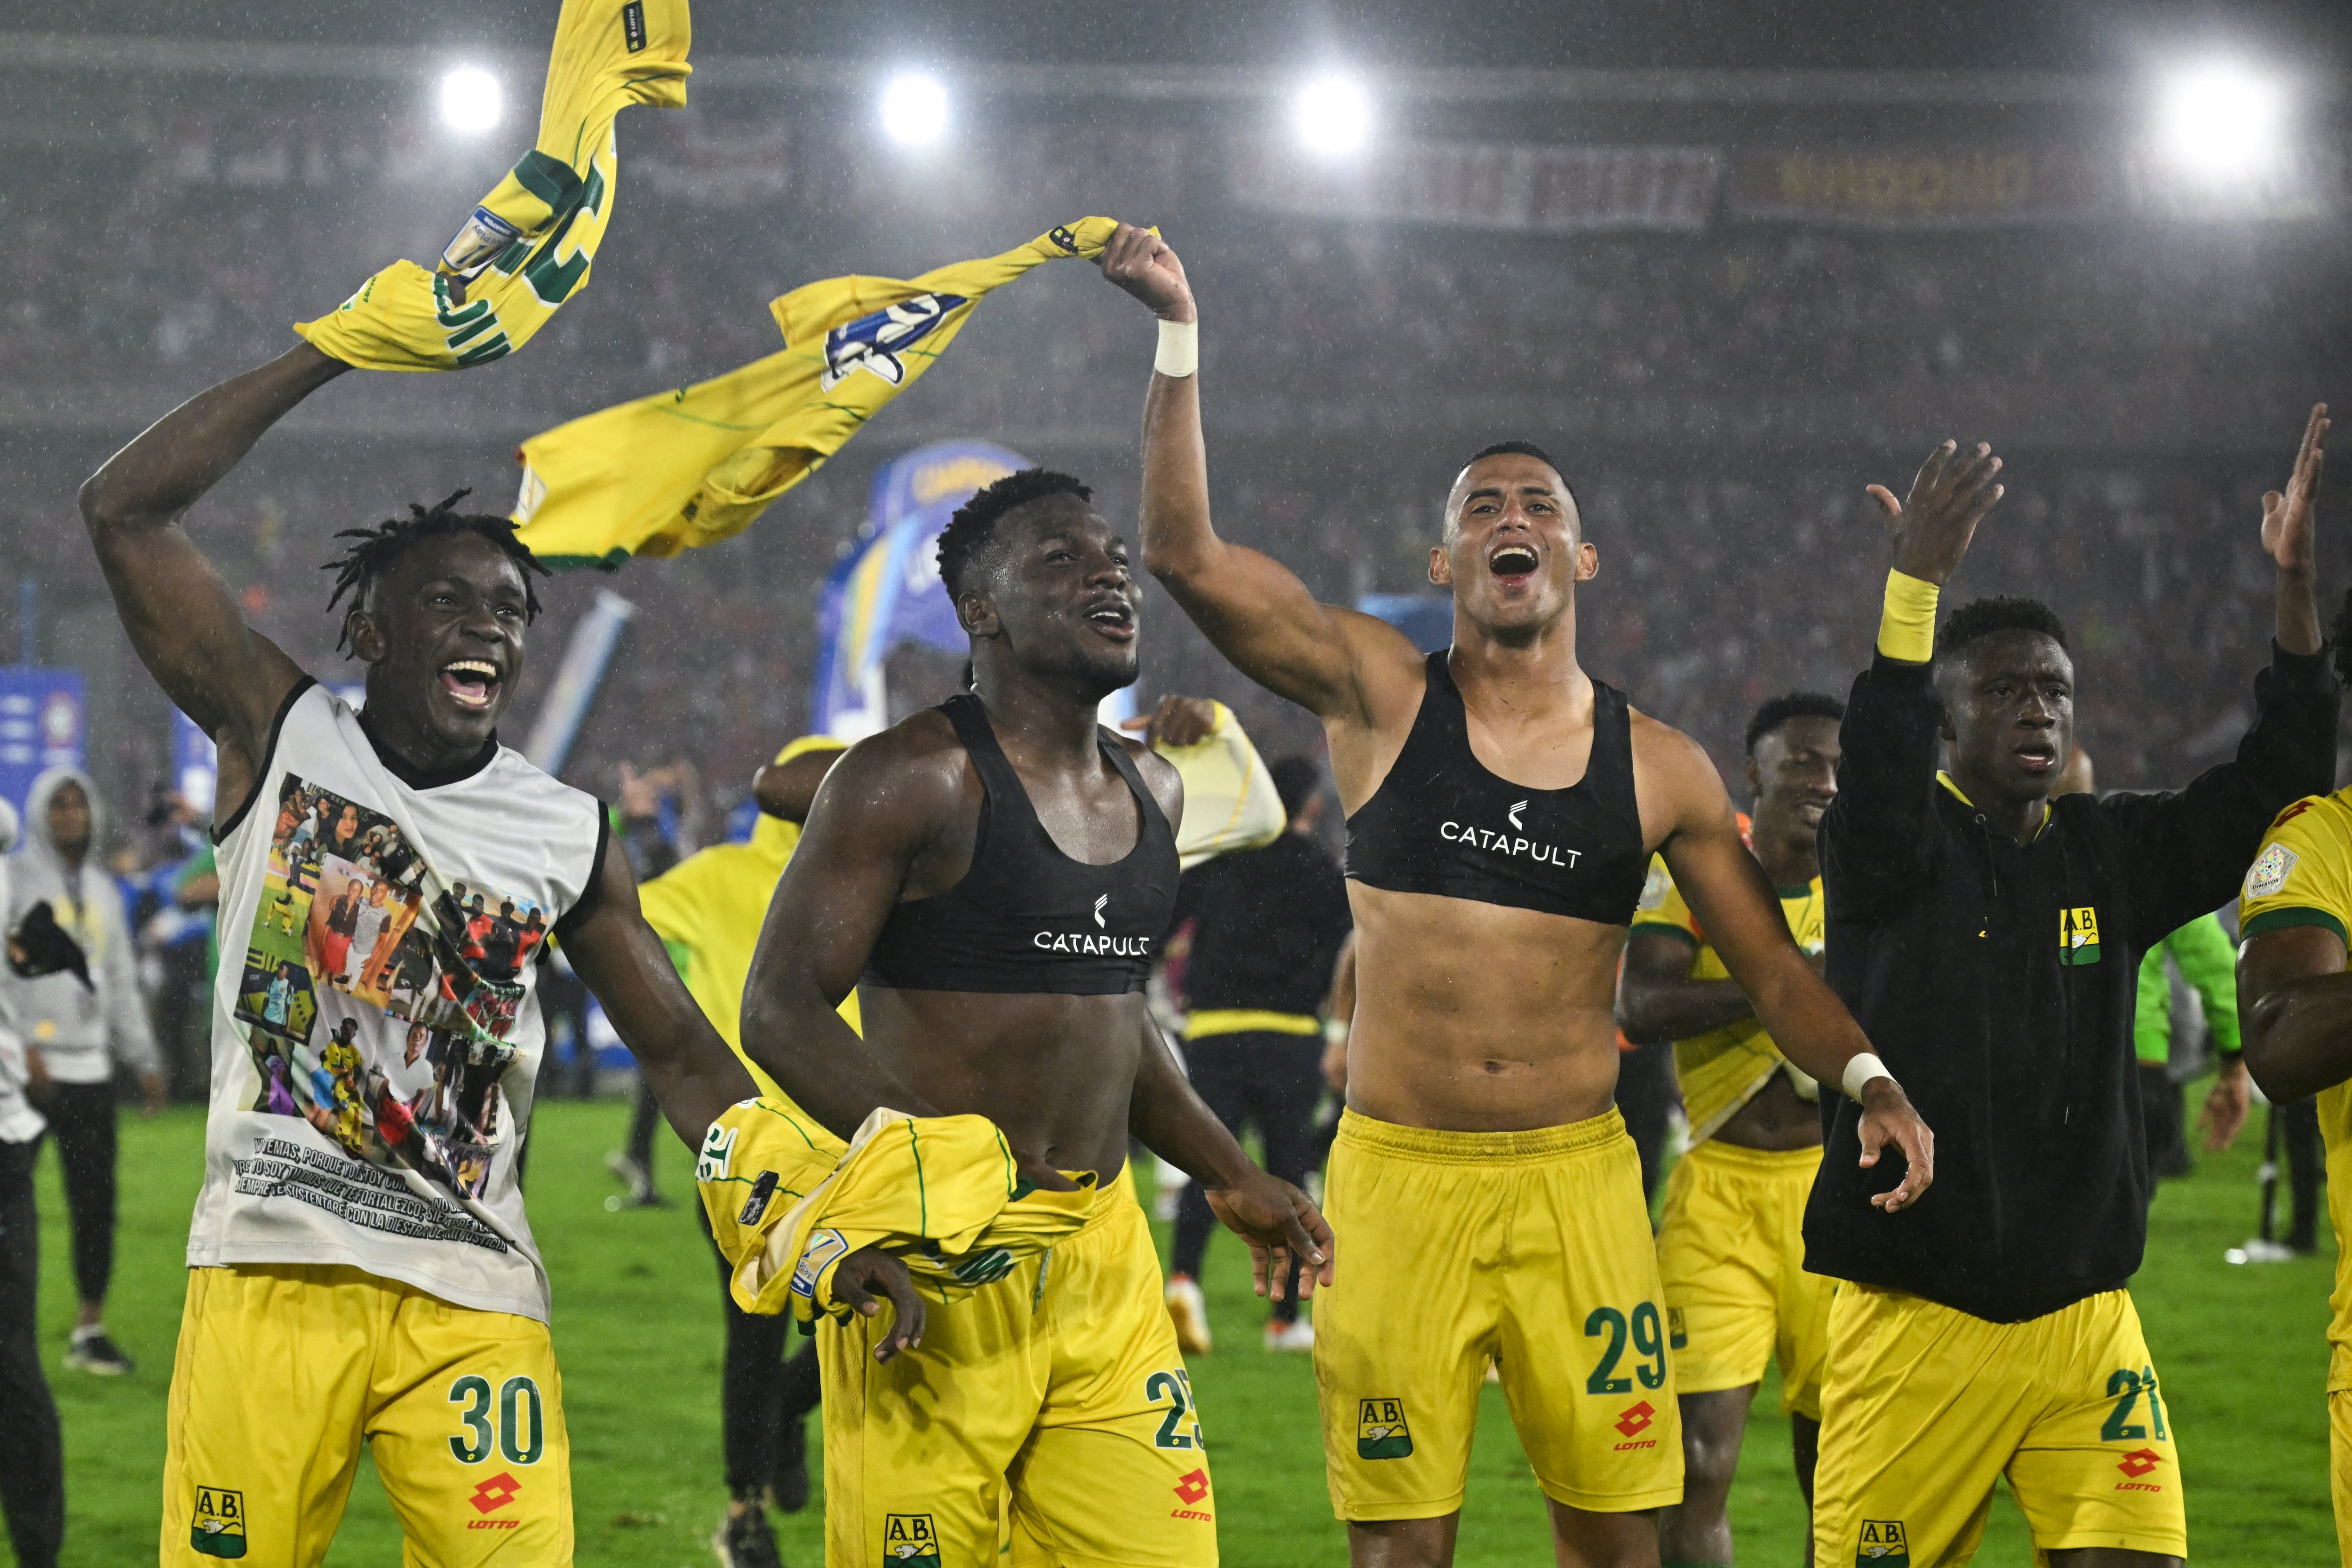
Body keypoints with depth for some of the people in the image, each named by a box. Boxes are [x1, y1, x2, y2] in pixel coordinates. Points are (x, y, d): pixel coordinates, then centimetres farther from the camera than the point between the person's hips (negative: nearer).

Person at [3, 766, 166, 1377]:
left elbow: (122, 982, 22)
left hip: (91, 1067, 6)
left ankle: (90, 1328, 11)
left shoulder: (103, 891, 17)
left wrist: (145, 1060, 17)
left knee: (96, 1201, 4)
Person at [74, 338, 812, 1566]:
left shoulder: (566, 838, 9)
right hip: (270, 1270, -1)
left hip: (471, 1296, 2)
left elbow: (683, 1056, 14)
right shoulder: (281, 738, 4)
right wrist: (335, 352, -5)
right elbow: (124, 512, -4)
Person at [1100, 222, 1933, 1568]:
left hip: (1578, 1180, 1)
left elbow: (1772, 966, 10)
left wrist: (1867, 1078, -9)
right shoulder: (1382, 696, 2)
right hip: (1397, 1175, -1)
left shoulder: (1659, 769, 6)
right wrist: (1181, 337, -13)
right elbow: (1187, 553, -7)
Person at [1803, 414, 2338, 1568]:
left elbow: (2276, 785, 5)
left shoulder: (2111, 854, 11)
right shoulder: (1897, 848, -2)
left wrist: (2292, 587, -6)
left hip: (2084, 1324, 4)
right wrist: (1917, 582, -35)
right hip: (1914, 1327, -3)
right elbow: (1879, 756, -23)